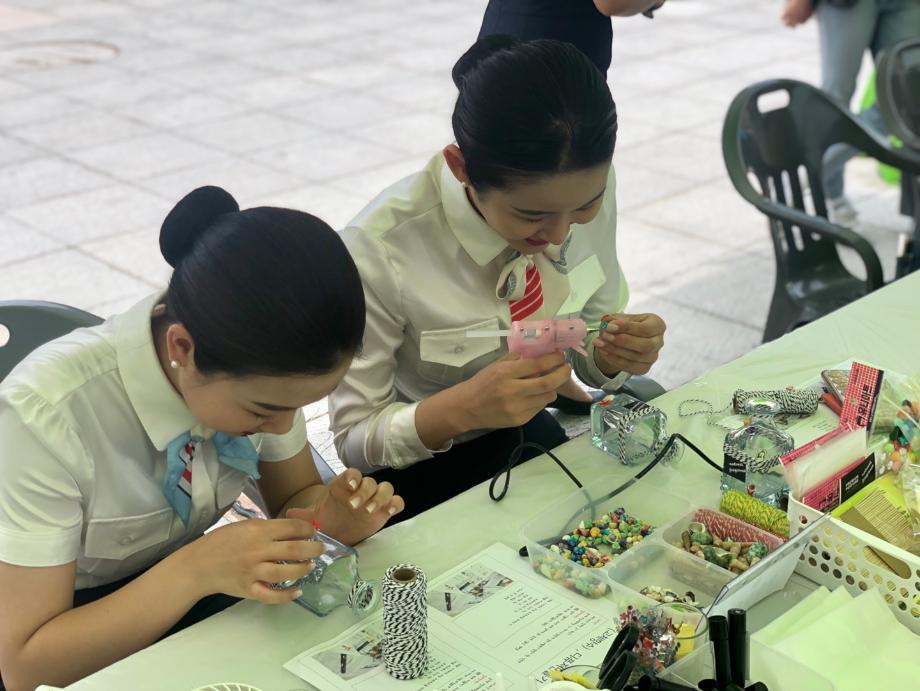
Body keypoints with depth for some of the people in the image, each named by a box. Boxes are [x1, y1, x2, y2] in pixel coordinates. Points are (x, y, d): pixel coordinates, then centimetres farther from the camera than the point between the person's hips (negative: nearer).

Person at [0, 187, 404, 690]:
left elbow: (294, 496, 0)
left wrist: (333, 518, -21)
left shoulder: (258, 370, -18)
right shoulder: (46, 414, -30)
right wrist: (196, 570, -35)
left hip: (189, 595, 4)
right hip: (72, 632, -4)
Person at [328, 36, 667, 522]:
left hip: (532, 438, 7)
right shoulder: (378, 251, -29)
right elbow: (354, 437, -16)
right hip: (421, 483, -6)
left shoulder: (587, 187, -15)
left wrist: (615, 352, -22)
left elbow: (592, 331, 1)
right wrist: (464, 407, -34)